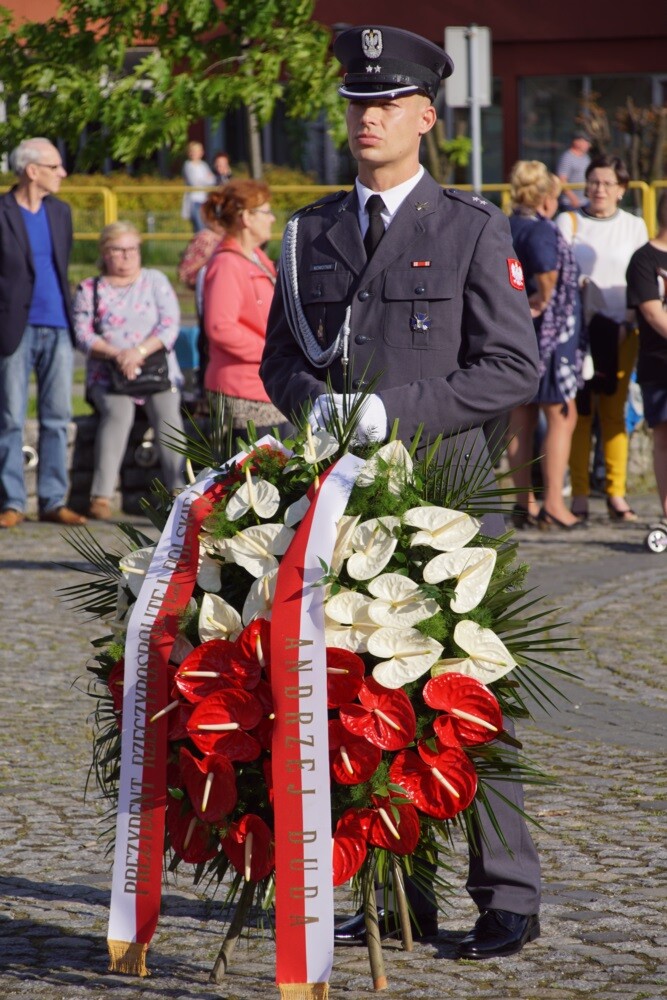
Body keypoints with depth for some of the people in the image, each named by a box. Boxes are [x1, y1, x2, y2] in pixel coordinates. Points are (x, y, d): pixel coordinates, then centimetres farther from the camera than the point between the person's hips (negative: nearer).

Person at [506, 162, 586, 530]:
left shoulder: (504, 229, 9)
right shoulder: (540, 230, -16)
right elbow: (546, 269, -35)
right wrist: (542, 301, -18)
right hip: (546, 333, -8)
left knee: (521, 419, 12)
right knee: (561, 415, -1)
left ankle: (524, 503, 14)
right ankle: (553, 504, -5)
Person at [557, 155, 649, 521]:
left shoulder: (635, 227, 13)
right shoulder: (568, 222, 9)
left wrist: (629, 323, -3)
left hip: (619, 330, 1)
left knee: (615, 411, 0)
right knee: (579, 410, -5)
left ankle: (616, 493, 1)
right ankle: (579, 495, -3)